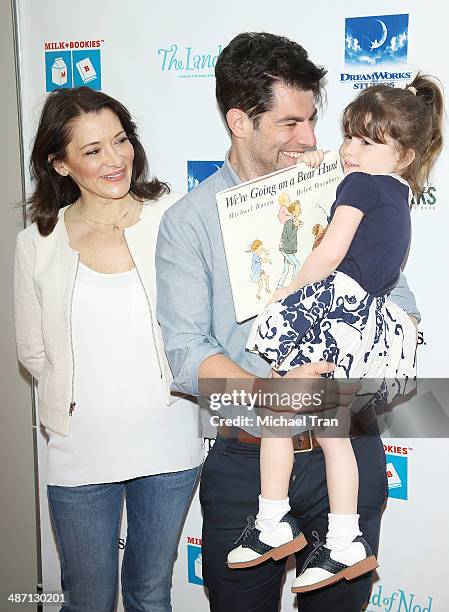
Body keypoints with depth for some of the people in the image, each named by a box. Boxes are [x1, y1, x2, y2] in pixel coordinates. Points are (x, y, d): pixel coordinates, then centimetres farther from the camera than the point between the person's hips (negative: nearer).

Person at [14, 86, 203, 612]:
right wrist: (74, 400, 3)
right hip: (81, 451, 1)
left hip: (168, 444, 0)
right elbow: (32, 351, 7)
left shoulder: (171, 216, -7)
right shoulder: (38, 243, -2)